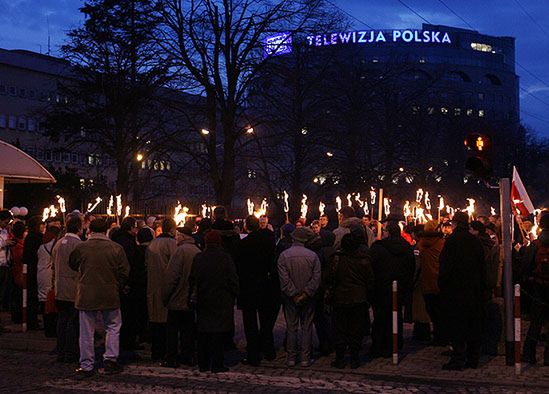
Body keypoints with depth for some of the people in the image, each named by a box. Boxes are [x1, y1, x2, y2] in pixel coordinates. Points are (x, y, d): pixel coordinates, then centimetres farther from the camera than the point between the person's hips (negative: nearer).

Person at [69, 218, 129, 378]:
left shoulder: (80, 248, -7)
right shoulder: (116, 248, -7)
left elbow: (72, 265, 11)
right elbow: (124, 272, -2)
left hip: (86, 296, 0)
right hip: (110, 296, 0)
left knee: (87, 332, 8)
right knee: (113, 327, 16)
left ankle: (86, 366, 14)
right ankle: (110, 360, 12)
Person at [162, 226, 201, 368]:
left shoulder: (181, 250, -16)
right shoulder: (198, 251, 5)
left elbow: (171, 275, -17)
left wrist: (165, 296, -9)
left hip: (178, 299, -6)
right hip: (192, 300, 7)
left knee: (172, 330, 3)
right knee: (188, 329, 13)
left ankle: (171, 359, 5)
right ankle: (188, 357, 16)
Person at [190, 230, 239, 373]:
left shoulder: (198, 258, 2)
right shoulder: (225, 258, -10)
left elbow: (192, 280, 8)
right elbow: (233, 280, -8)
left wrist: (195, 295, 18)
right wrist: (233, 295, 4)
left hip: (202, 301, 4)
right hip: (222, 302, -4)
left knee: (203, 334, 10)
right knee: (219, 334, 1)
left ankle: (203, 364, 13)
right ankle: (217, 365, 1)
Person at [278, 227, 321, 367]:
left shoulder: (284, 255, -8)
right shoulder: (313, 256, -8)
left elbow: (284, 279, -12)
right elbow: (316, 278, -11)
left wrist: (294, 294, -8)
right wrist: (306, 294, -8)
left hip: (290, 298, 0)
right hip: (308, 298, 0)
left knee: (291, 328, 8)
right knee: (307, 328, 8)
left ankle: (291, 357, 11)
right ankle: (305, 358, 10)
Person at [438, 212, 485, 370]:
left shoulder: (453, 239, -12)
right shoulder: (476, 241, 7)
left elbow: (445, 265, -15)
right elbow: (482, 267, 11)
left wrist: (442, 284, -5)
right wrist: (480, 285, 18)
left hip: (455, 289, -6)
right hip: (474, 290, 6)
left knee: (456, 324, -2)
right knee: (473, 323, 11)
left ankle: (458, 359, -3)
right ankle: (473, 358, 17)